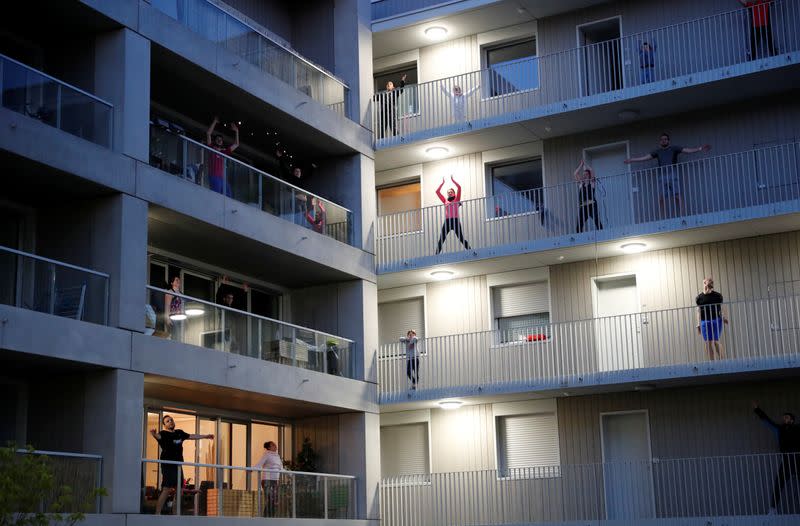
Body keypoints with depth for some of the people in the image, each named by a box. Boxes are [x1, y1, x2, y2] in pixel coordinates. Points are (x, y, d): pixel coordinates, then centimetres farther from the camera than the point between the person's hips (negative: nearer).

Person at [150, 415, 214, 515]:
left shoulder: (179, 433, 14)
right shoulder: (164, 434, -6)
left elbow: (191, 436, 29)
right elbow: (158, 436, -29)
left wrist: (205, 436, 39)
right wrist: (154, 434, -54)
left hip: (178, 465, 7)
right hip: (168, 465, -7)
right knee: (166, 490, -16)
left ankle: (175, 513, 21)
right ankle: (157, 513, -16)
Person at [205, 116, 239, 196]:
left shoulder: (224, 152, 23)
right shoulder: (211, 149, 10)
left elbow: (236, 145, 31)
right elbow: (208, 134, 3)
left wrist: (236, 131, 27)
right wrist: (215, 122, 8)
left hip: (224, 178, 5)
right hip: (214, 177, -5)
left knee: (228, 198, -6)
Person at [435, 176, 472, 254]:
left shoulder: (456, 199, 11)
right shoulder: (445, 201, 19)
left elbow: (459, 187, 2)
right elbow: (437, 192, 18)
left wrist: (453, 180, 6)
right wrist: (442, 183, 18)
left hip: (455, 220, -3)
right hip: (447, 221, 3)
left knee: (461, 238, -6)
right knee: (441, 240, -3)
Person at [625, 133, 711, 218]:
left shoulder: (674, 148, 13)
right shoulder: (657, 151, 18)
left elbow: (688, 150, 7)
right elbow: (645, 158, 17)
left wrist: (699, 149, -5)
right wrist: (631, 160, 14)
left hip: (673, 175, -2)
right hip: (662, 176, 2)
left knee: (677, 197, -11)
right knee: (661, 199, -7)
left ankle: (682, 217, -13)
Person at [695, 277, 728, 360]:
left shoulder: (717, 296, 3)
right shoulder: (699, 297, 4)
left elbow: (721, 309, 7)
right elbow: (699, 311, 6)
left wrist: (723, 318, -8)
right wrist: (698, 324, 2)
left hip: (716, 320, -1)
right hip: (704, 322, 1)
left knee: (716, 341, -7)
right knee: (708, 342, 1)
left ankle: (722, 359, 2)